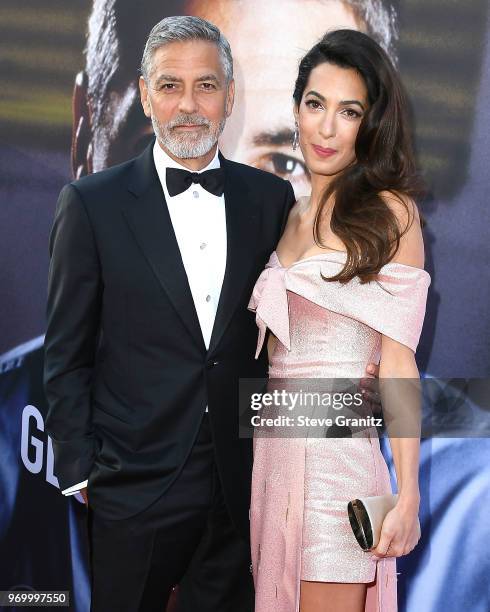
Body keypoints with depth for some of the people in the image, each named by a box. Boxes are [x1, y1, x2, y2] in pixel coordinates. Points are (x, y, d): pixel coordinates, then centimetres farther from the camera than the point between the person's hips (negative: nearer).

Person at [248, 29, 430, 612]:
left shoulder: (389, 213, -7)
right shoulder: (293, 214, 12)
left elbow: (397, 359, -11)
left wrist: (407, 496, -14)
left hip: (337, 449, -6)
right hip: (272, 448, 6)